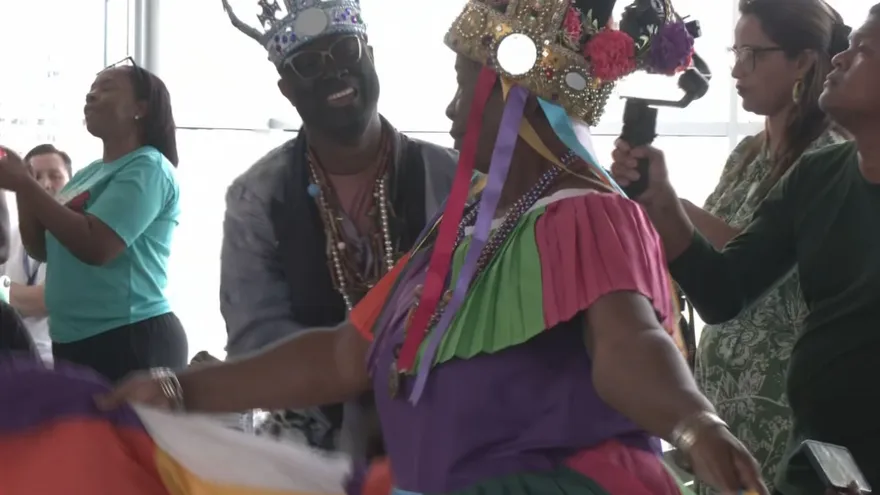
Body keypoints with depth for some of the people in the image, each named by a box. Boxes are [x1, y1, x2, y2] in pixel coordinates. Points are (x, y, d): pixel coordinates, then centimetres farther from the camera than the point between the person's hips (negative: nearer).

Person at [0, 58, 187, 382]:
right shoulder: (89, 173, 14)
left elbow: (95, 246, -23)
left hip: (131, 341, -9)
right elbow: (41, 249, 16)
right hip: (74, 341, 9)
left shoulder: (147, 169, -11)